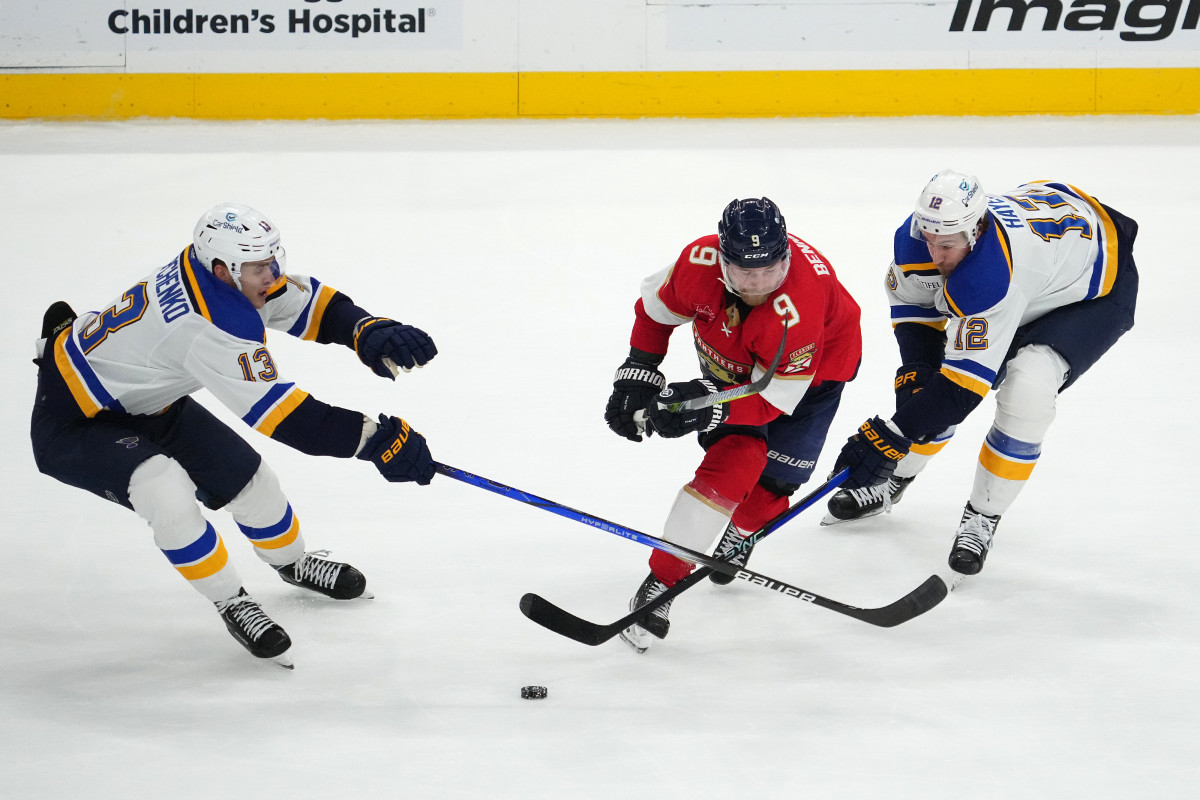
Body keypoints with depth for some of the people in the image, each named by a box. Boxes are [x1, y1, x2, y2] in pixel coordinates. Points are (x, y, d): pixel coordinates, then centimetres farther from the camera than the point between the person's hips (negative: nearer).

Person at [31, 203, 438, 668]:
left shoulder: (233, 277, -13)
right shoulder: (208, 328, -39)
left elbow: (312, 304, -3)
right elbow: (279, 415, -40)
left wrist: (370, 333, -23)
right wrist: (375, 438, -42)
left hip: (147, 400, 9)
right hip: (73, 422, -9)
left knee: (245, 476, 12)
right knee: (166, 490, -33)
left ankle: (293, 562, 41)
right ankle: (231, 603, -12)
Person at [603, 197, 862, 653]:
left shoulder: (799, 306, -43)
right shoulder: (700, 262, -31)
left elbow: (771, 398, -36)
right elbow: (654, 308, -8)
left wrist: (710, 402, -49)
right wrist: (636, 378, -11)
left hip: (813, 368, -2)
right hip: (729, 361, 2)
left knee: (774, 479, -9)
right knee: (731, 464, -16)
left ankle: (740, 534, 28)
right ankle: (661, 583, -11)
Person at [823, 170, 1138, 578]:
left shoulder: (990, 278, -44)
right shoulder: (918, 237, -24)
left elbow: (964, 383, -41)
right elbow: (911, 302, -2)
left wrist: (890, 436, -40)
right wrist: (914, 371, -16)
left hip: (1097, 288, -8)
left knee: (1026, 388, -28)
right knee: (925, 379, 2)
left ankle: (982, 517, -9)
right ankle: (891, 481, 26)